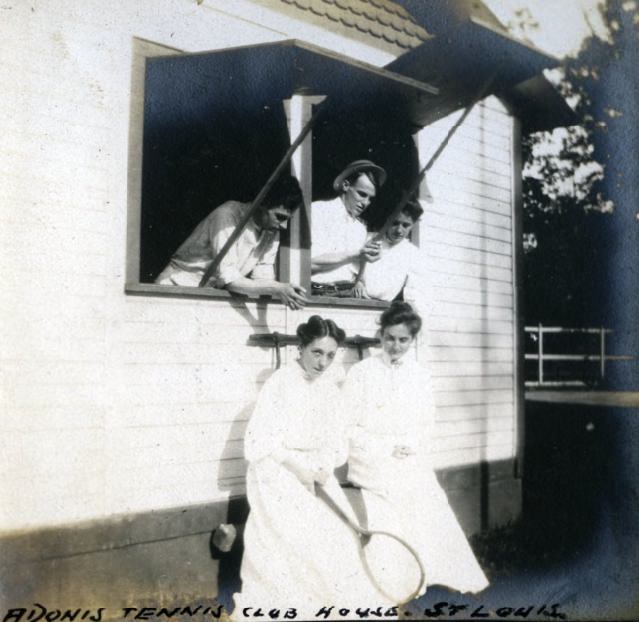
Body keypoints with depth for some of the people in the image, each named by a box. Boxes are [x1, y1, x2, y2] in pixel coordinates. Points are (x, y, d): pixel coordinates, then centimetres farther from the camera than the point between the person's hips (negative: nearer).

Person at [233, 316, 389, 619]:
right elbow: (259, 440, -17)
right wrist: (298, 467, -20)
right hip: (280, 480, -6)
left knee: (339, 540, 3)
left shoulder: (329, 384, 2)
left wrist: (325, 465, -11)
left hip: (315, 476, 6)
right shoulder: (280, 384, -16)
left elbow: (335, 436, 6)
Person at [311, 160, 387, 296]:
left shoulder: (361, 227, 19)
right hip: (320, 295, -5)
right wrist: (355, 255, -11)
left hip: (349, 295, 6)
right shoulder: (318, 210, -1)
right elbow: (310, 262, -12)